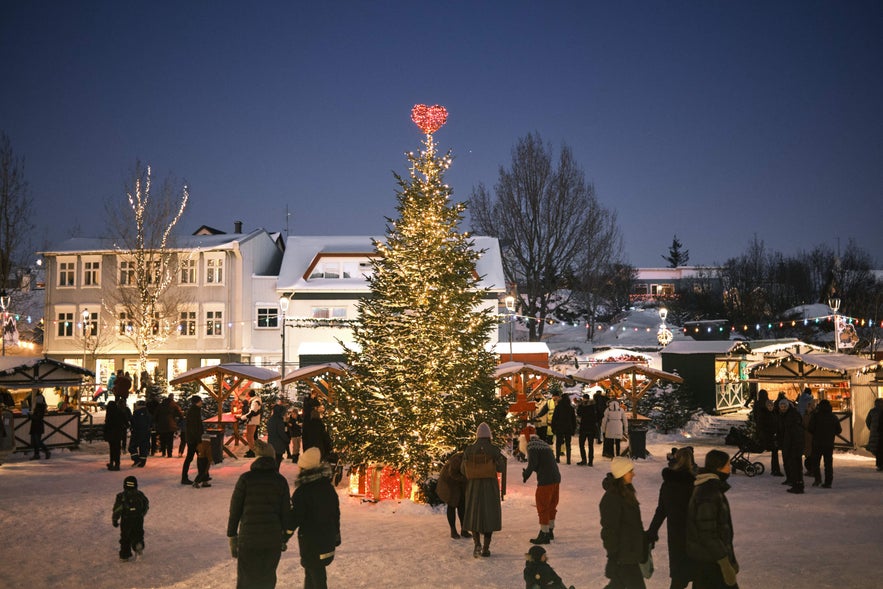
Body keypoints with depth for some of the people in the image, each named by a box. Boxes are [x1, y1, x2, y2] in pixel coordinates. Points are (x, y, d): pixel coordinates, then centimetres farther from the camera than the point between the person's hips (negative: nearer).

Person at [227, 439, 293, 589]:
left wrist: (232, 537, 8)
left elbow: (234, 510, -1)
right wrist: (284, 538, 14)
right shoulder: (280, 481, 1)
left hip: (248, 538, -2)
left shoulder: (245, 478, -4)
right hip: (273, 539, 2)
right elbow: (286, 513, 3)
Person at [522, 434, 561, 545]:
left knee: (542, 507, 0)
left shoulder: (532, 446, -6)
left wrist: (525, 474, 1)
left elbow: (532, 464, -17)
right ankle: (550, 531, 30)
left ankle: (544, 535, 3)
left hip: (545, 480, -8)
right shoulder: (545, 445, 18)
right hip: (556, 478, 8)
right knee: (551, 506, 19)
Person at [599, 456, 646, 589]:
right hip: (623, 554, -10)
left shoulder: (626, 492, 9)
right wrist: (613, 556, -20)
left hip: (632, 550, 10)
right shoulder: (612, 498, -22)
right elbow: (610, 528, -21)